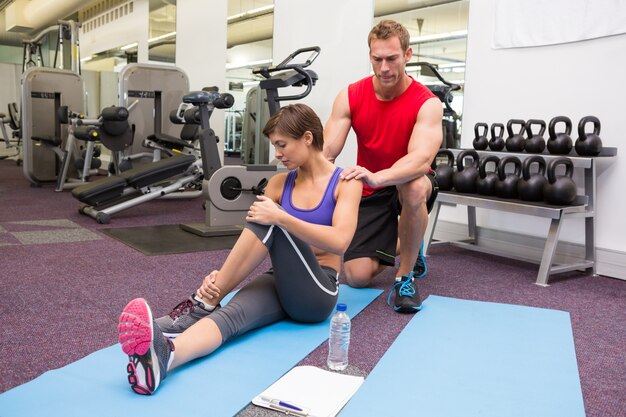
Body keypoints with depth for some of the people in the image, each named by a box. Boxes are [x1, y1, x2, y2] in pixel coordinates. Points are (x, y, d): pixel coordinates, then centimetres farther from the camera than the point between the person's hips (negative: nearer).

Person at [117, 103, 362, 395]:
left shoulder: (345, 182, -4)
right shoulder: (279, 183, 10)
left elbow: (340, 241, -21)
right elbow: (253, 245, 0)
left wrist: (280, 217, -29)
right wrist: (221, 278, -20)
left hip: (317, 293, -4)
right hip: (280, 283, 4)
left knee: (270, 224, -28)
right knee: (231, 313, -31)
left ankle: (204, 304, -25)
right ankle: (162, 354, -56)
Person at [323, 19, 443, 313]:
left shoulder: (427, 103, -19)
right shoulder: (350, 97, -10)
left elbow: (421, 159, -35)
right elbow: (326, 151, -14)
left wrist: (376, 177, -54)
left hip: (409, 184, -2)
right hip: (369, 191, 3)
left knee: (415, 188, -41)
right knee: (356, 276, -10)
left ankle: (405, 277, -19)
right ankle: (390, 246, 27)